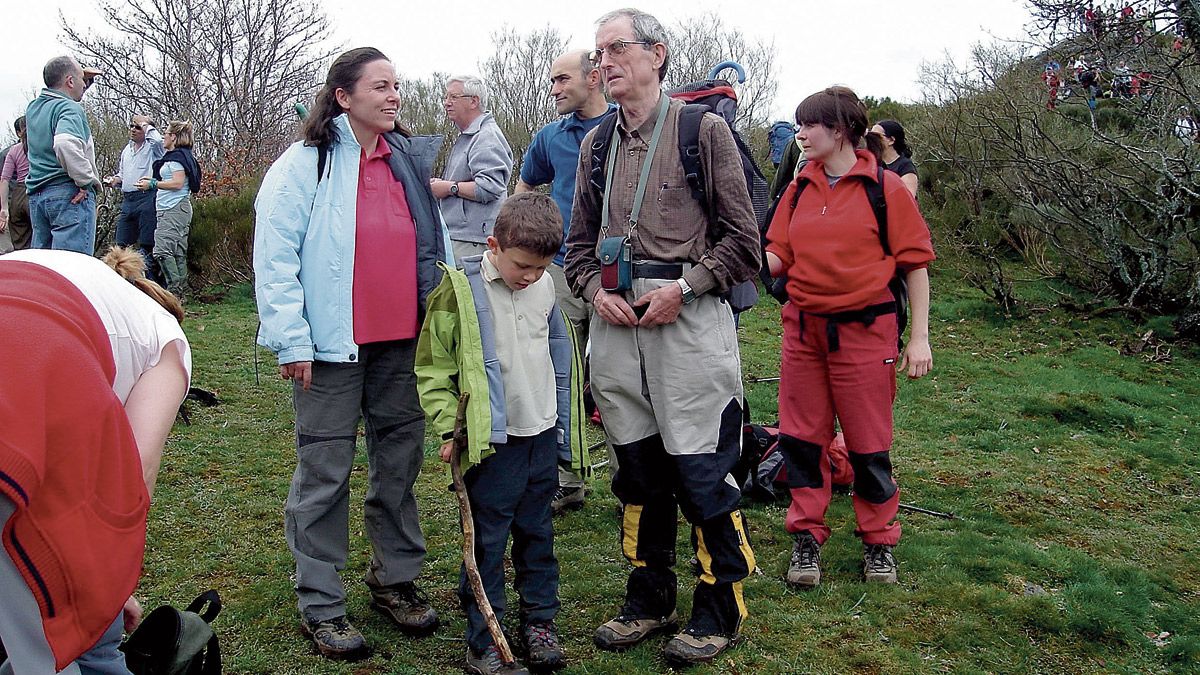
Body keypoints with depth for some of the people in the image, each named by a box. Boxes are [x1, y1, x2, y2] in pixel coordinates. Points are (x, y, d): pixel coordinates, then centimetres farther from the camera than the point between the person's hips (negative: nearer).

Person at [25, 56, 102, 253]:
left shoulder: (33, 108, 15)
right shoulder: (70, 109, -11)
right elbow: (65, 143, -30)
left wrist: (83, 77, 29)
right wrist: (86, 181, -19)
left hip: (36, 195, 9)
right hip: (68, 194, -9)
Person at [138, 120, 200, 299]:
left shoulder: (176, 156, -10)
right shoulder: (182, 155, 20)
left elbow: (177, 183, -19)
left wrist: (152, 184, -11)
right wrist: (154, 180, 20)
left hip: (173, 209, -11)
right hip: (179, 209, 11)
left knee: (162, 249, -14)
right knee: (178, 252, 10)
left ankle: (174, 290, -16)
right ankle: (180, 291, 12)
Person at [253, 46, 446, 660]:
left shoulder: (409, 160, 12)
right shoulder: (305, 163, -5)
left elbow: (433, 245, 19)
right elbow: (273, 258, -9)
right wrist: (292, 342, -13)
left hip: (403, 341, 6)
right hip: (333, 347, -5)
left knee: (400, 463, 14)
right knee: (325, 474, 2)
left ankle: (395, 580, 30)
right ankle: (320, 607, 16)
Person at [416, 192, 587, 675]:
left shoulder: (545, 286, 5)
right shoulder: (462, 291, -11)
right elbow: (433, 367, -6)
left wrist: (565, 422, 19)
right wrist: (448, 427, -11)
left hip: (543, 436, 5)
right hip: (493, 442, -5)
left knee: (537, 534, 17)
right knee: (487, 543, 4)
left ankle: (539, 620, 31)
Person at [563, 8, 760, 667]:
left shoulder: (703, 129, 0)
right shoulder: (595, 143, 15)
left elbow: (743, 238, -2)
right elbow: (579, 241, 19)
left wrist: (683, 287, -13)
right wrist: (596, 290, 0)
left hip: (688, 318, -5)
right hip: (615, 322, 5)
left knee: (702, 472, -1)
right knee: (636, 470, 13)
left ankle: (719, 609, 16)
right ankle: (649, 600, 28)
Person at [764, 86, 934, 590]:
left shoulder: (885, 186, -4)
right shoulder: (800, 189, 9)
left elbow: (915, 263, -3)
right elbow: (778, 256, 7)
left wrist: (919, 337, -6)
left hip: (864, 329, -4)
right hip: (803, 328, 5)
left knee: (868, 443, 5)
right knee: (801, 437, 8)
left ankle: (878, 542, 23)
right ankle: (807, 538, 22)